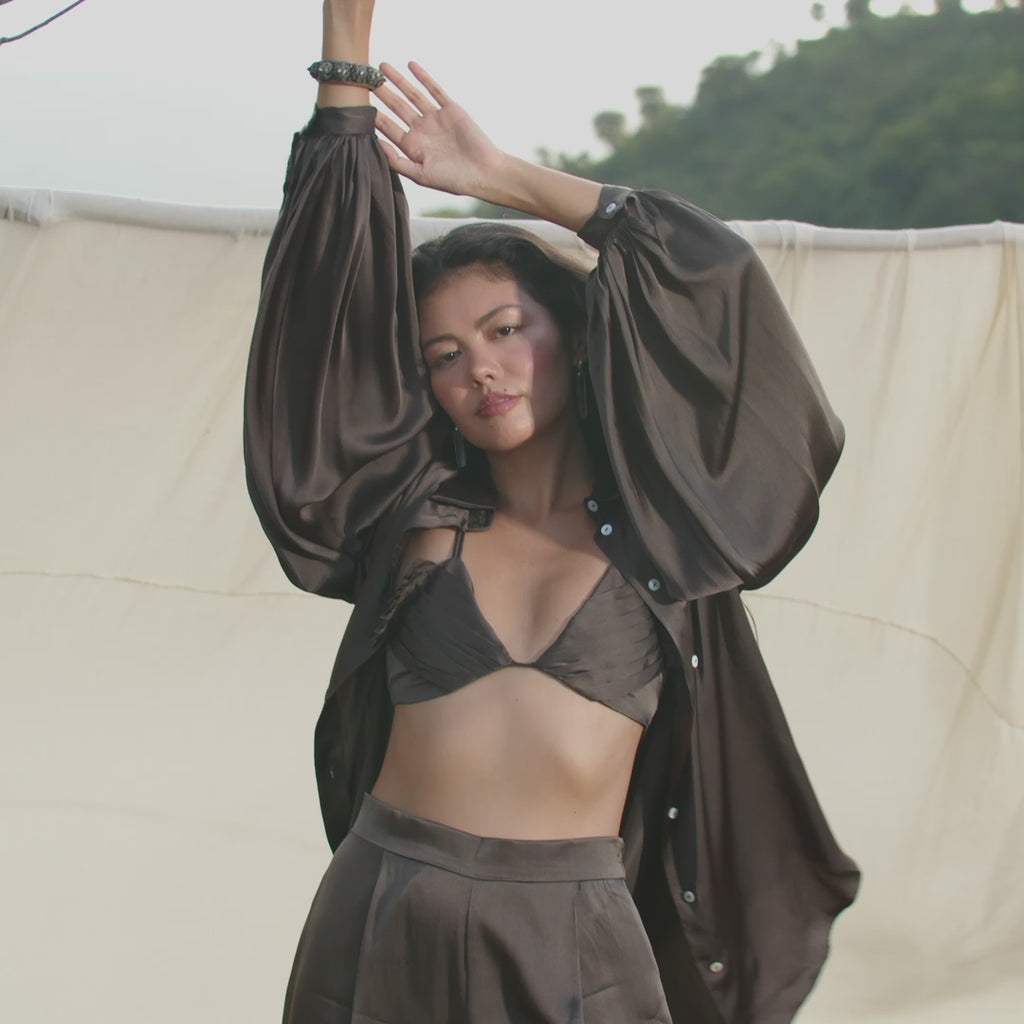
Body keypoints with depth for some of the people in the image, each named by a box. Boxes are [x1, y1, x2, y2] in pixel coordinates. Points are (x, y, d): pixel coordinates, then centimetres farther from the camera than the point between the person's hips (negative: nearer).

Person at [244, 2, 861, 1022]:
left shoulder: (648, 519, 5)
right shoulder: (414, 515, 7)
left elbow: (712, 272, 2)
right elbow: (332, 304, 2)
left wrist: (501, 177, 7)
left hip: (573, 935, -1)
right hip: (386, 923, 1)